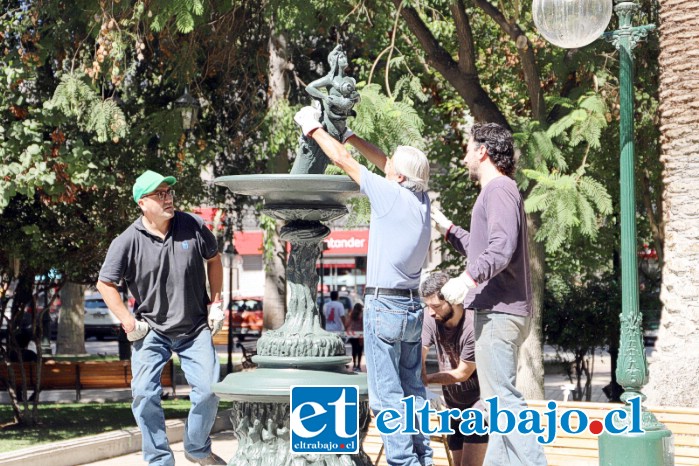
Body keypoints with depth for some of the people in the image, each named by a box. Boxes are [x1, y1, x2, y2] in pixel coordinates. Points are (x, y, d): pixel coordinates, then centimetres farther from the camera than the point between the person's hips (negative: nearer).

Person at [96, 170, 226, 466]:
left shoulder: (193, 227, -6)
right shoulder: (128, 241, -12)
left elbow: (213, 260, 11)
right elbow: (105, 283, -4)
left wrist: (216, 304, 7)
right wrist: (129, 323, -7)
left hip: (196, 329, 1)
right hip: (151, 330, -1)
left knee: (208, 390, -4)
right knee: (145, 393, -10)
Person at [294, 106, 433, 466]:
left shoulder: (391, 194, -12)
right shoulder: (421, 199, 7)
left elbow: (343, 161, -3)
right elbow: (384, 163, 21)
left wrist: (313, 128, 10)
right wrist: (348, 134, 24)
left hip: (385, 305, -8)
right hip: (412, 305, 8)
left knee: (387, 394, -5)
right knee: (413, 389, 12)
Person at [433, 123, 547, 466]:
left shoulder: (499, 189, -9)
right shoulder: (499, 191, 23)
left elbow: (501, 247, -24)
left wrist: (467, 278, -36)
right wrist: (447, 228, 35)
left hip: (499, 311, -11)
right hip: (499, 309, 11)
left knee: (503, 398, -13)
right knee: (500, 397, 12)